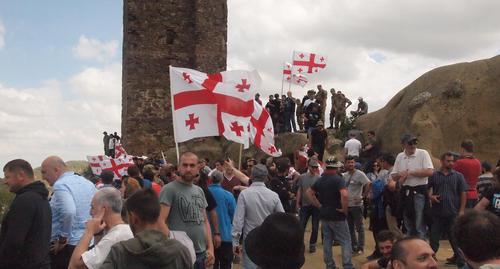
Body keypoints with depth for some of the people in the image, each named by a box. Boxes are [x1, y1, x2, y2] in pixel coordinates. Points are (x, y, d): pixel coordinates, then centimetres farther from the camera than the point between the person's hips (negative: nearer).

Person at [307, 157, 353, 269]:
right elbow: (345, 195, -31)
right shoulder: (338, 179, -15)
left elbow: (309, 192, 16)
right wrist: (344, 209, -17)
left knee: (327, 241, 13)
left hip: (324, 215, 6)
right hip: (337, 216, -6)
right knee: (345, 242, 1)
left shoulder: (320, 180, 7)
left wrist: (319, 205, 11)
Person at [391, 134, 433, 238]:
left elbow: (430, 171, -17)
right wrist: (401, 174, -9)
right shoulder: (400, 157, 10)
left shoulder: (423, 153, -6)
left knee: (420, 226, -3)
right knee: (408, 225, 16)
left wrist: (410, 172, -14)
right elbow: (393, 176, 14)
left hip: (420, 192, -6)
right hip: (406, 192, 6)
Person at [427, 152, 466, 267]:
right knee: (434, 237, 7)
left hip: (453, 213, 0)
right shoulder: (434, 175, 4)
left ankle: (460, 261, 17)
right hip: (437, 213, 0)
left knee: (455, 238, 7)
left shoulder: (458, 176, 5)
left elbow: (463, 194, 3)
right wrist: (430, 196, -12)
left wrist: (461, 210, -4)